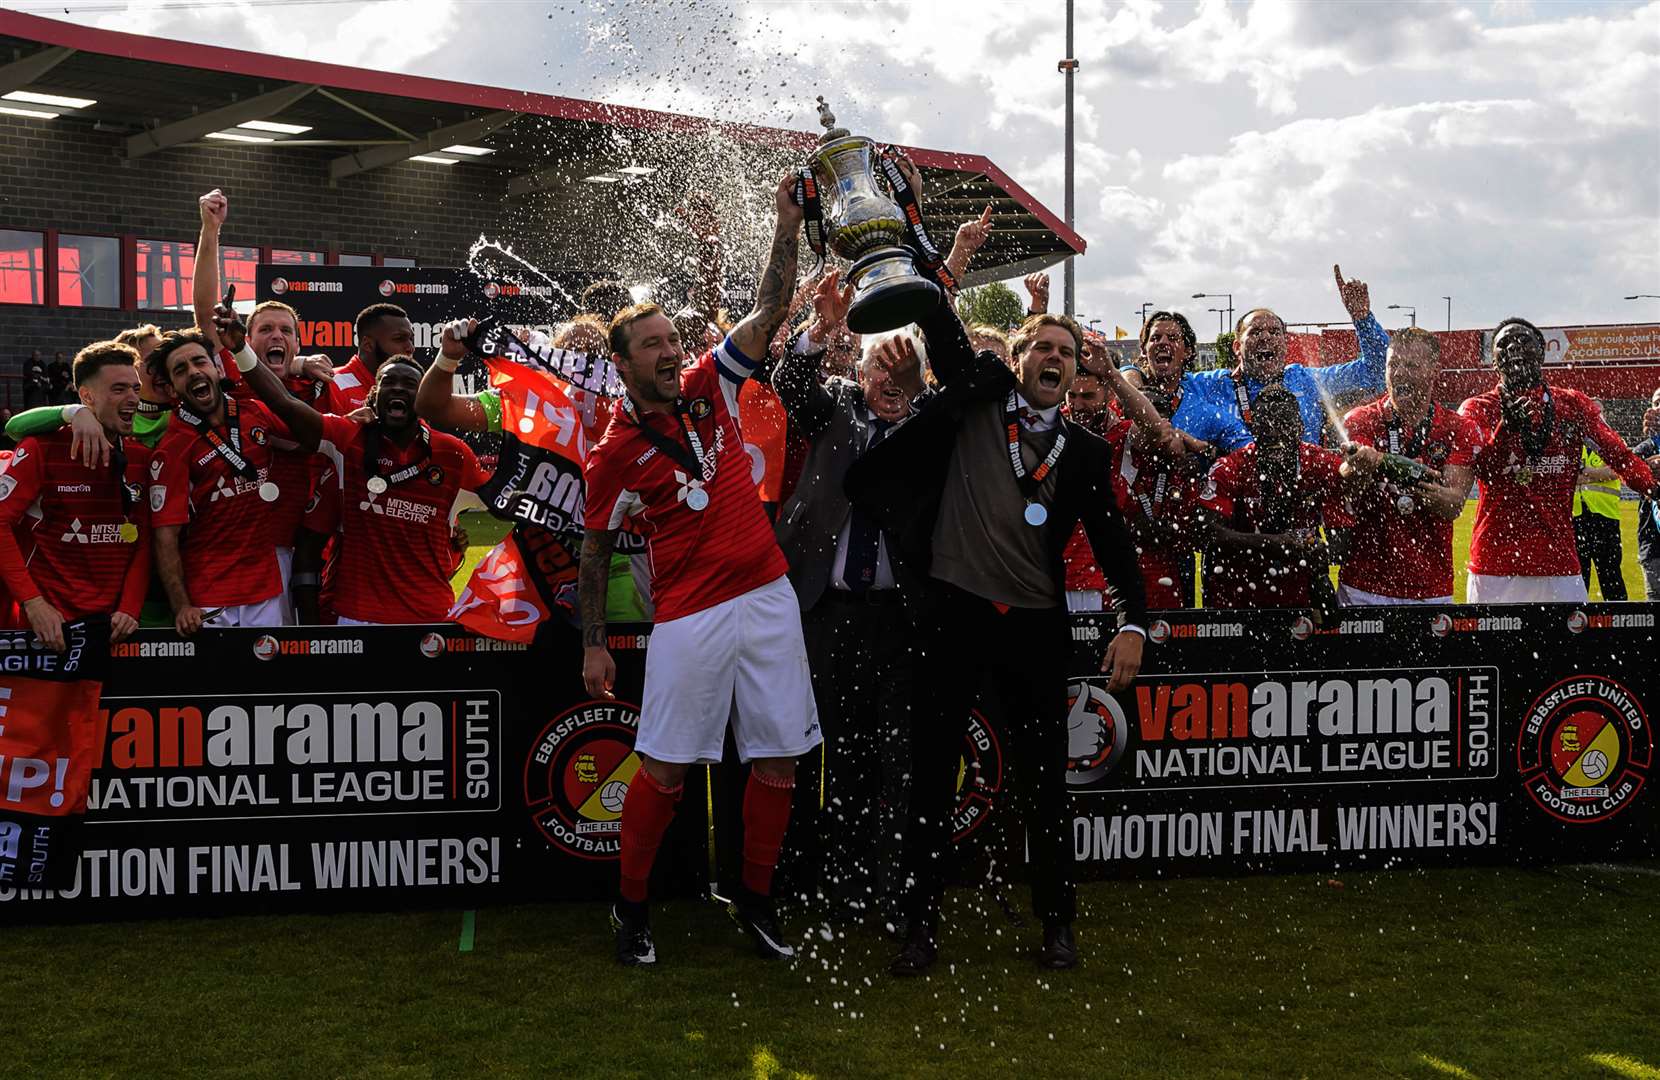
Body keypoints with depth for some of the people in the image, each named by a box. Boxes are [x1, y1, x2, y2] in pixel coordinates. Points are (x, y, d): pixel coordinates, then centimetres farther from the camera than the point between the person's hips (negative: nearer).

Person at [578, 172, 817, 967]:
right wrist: (594, 645, 2)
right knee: (666, 767, -3)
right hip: (689, 618, -4)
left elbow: (769, 312, 3)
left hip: (768, 597, 4)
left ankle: (755, 900, 21)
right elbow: (595, 550, 4)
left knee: (779, 758, 6)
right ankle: (632, 907, 15)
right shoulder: (614, 454, -3)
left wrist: (789, 226, -8)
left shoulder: (710, 387, 6)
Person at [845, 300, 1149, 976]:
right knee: (932, 776, 3)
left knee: (1044, 781, 7)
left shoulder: (1084, 451, 9)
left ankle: (1058, 924, 20)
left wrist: (1133, 622, -1)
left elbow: (1111, 542, 9)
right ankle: (923, 927, 13)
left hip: (1033, 623, 1)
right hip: (952, 611, -1)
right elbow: (940, 323, -2)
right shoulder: (976, 394, 6)